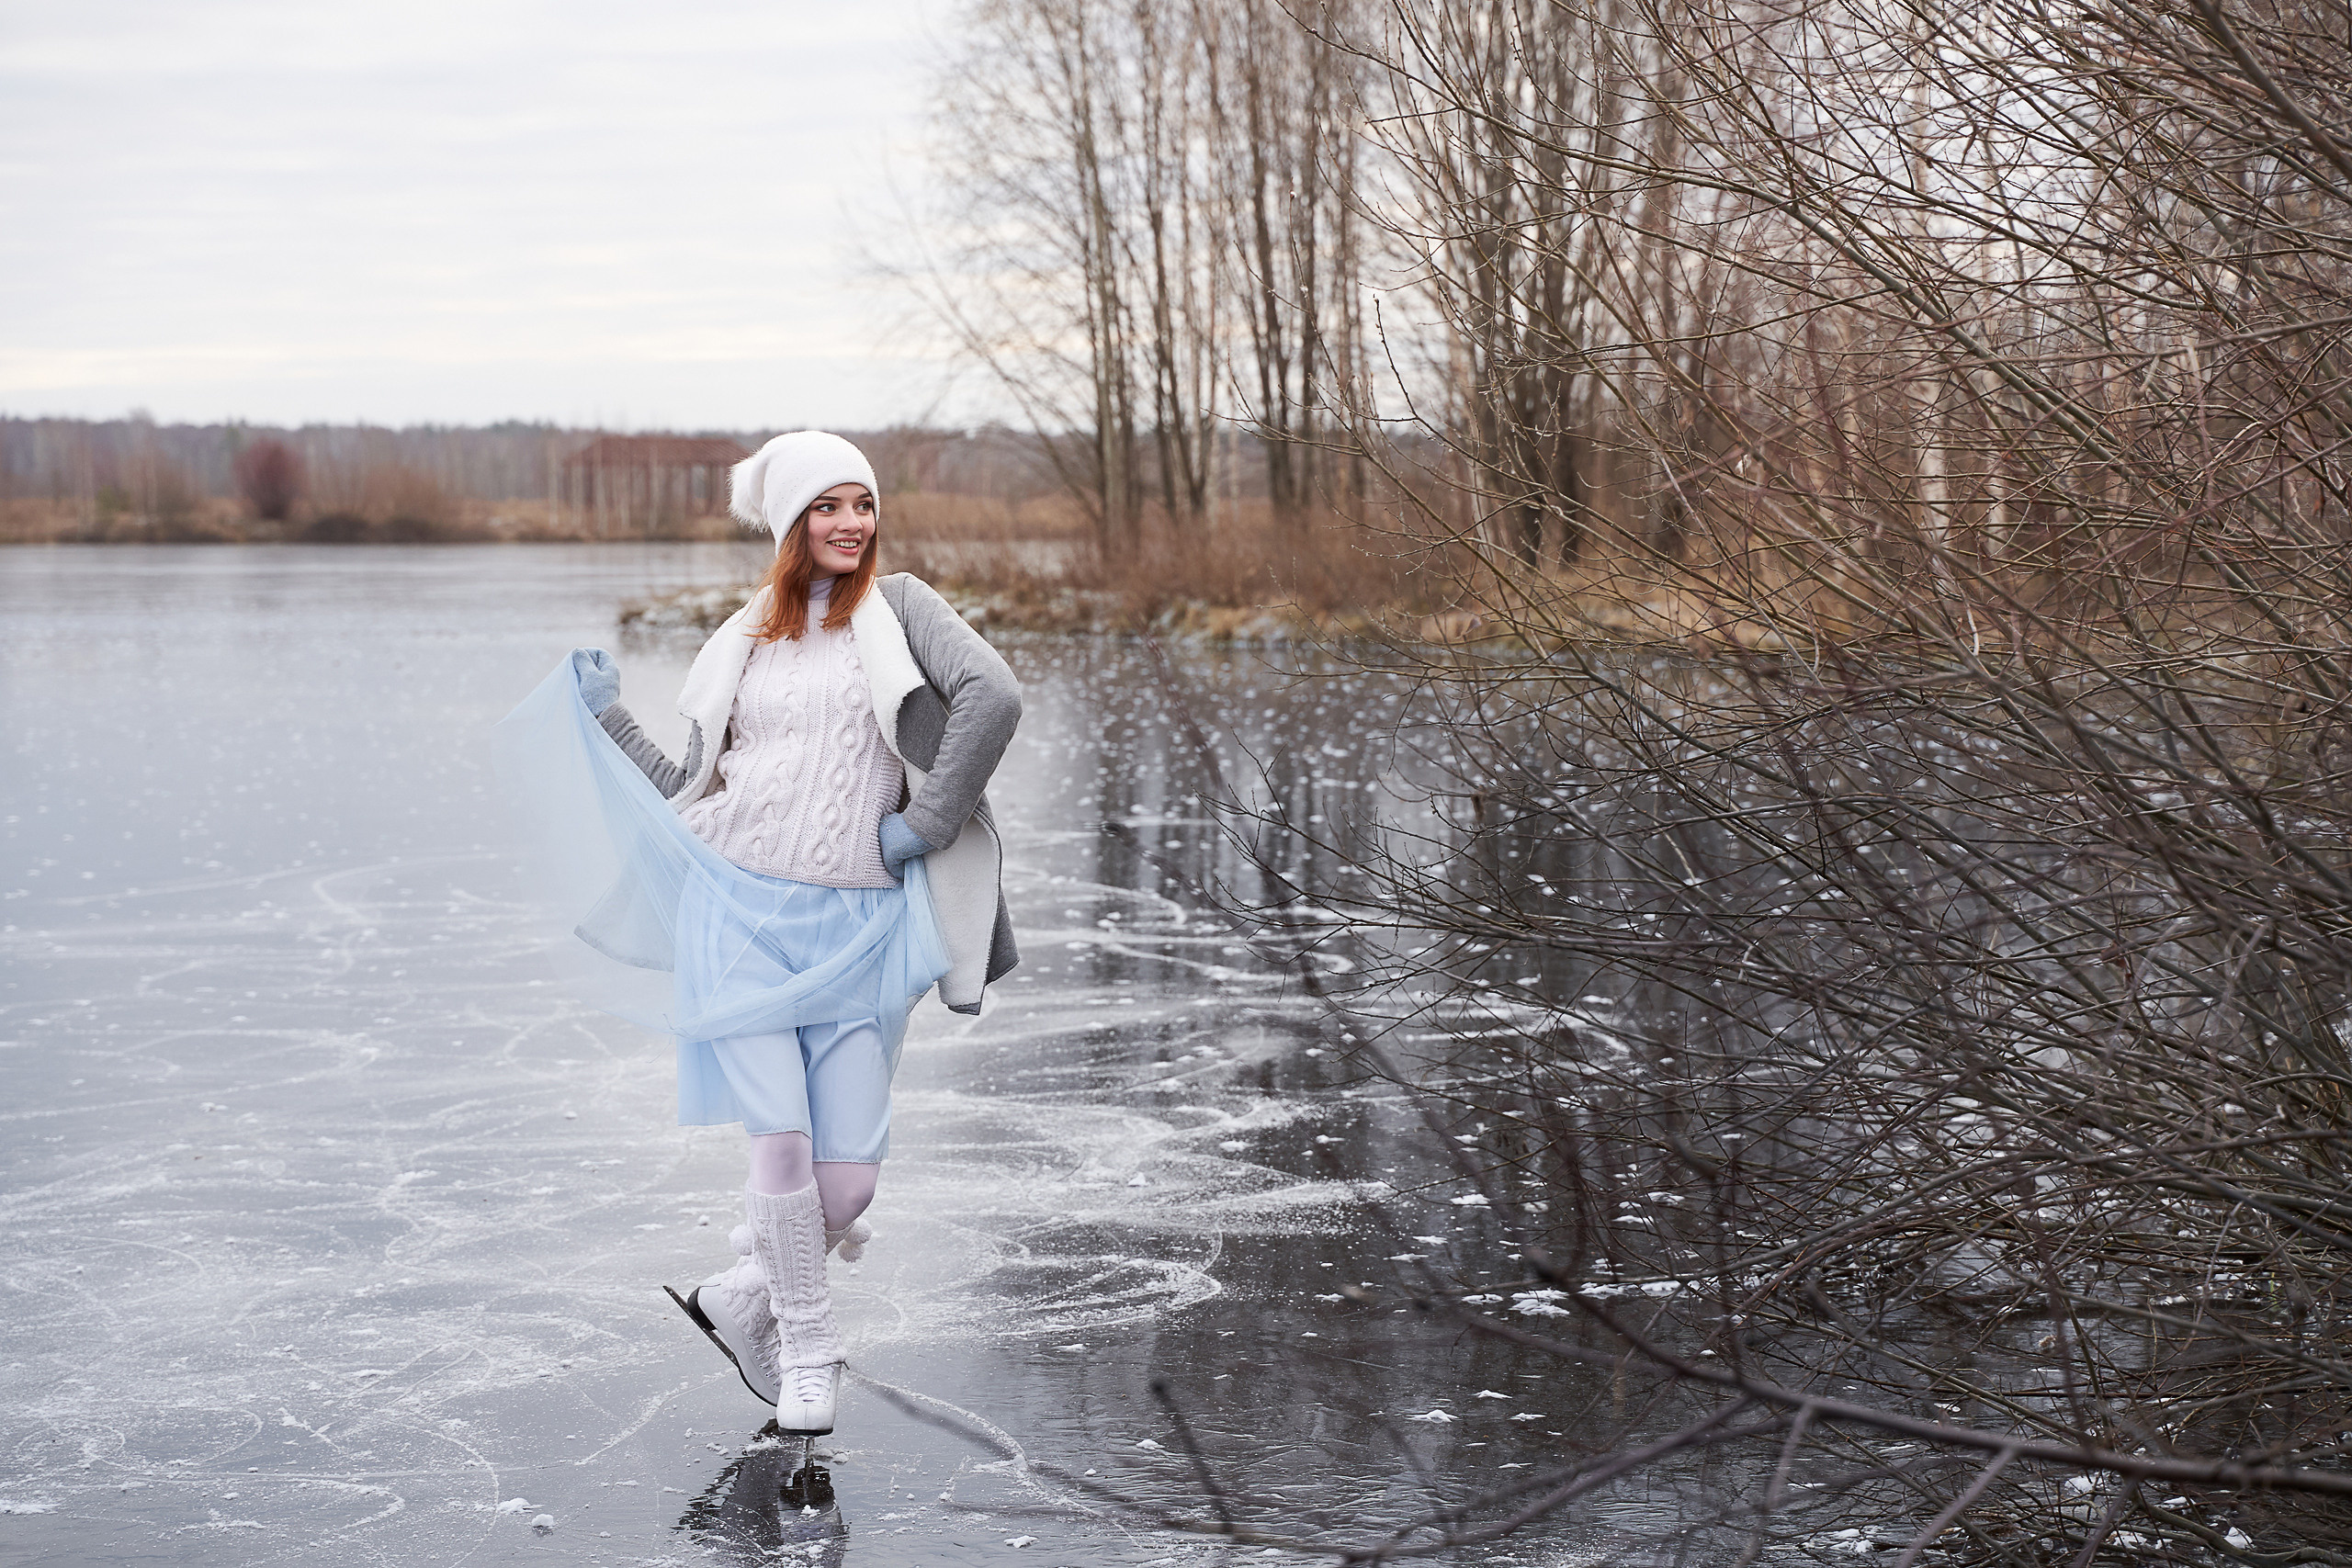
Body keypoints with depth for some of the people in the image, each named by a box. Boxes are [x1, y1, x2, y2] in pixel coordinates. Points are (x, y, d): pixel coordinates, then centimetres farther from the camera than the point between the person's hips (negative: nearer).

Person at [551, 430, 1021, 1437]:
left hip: (858, 928, -1)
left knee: (850, 1173, -4)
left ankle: (744, 1295, 23)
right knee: (780, 1138, -10)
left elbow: (992, 694, -12)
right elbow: (687, 790, 16)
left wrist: (930, 820, -13)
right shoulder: (745, 639, 13)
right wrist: (607, 718, 10)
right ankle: (808, 1349, 9)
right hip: (742, 910, 1)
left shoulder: (897, 608, 5)